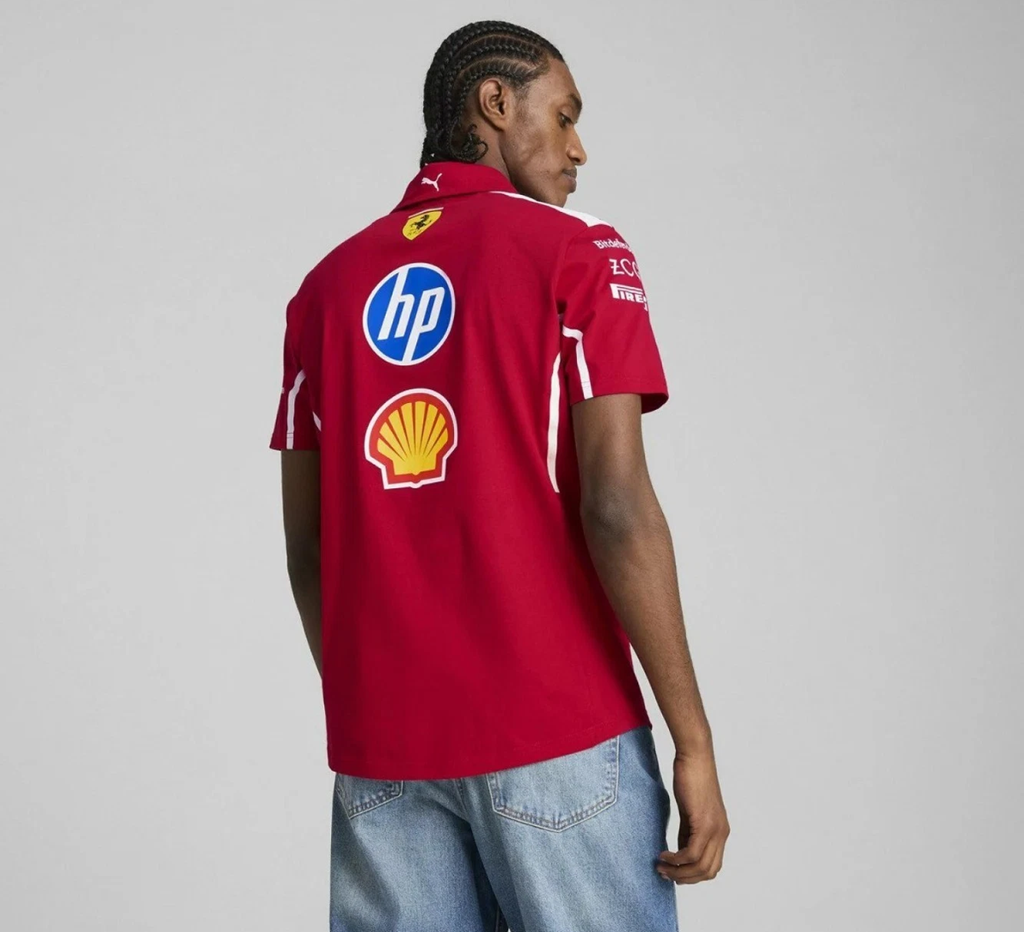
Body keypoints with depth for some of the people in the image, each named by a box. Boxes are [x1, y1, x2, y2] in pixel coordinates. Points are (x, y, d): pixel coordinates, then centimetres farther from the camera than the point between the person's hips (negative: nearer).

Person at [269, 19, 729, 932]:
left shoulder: (328, 284, 10)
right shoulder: (578, 253, -4)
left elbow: (305, 547, 10)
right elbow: (618, 509, -14)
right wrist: (694, 742, -10)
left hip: (379, 747, 5)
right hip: (554, 737, -5)